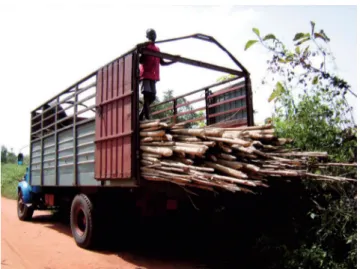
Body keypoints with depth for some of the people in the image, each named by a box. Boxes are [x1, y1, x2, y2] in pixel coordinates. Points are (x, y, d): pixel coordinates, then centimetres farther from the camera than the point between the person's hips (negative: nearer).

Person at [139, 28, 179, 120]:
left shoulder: (157, 49, 22)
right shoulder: (144, 46, 4)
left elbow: (162, 63, 25)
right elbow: (140, 60, -5)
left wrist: (174, 61, 17)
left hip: (153, 76, 6)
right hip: (145, 75, -6)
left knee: (152, 97, 0)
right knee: (147, 94, -17)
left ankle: (140, 116, 10)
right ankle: (147, 116, -20)